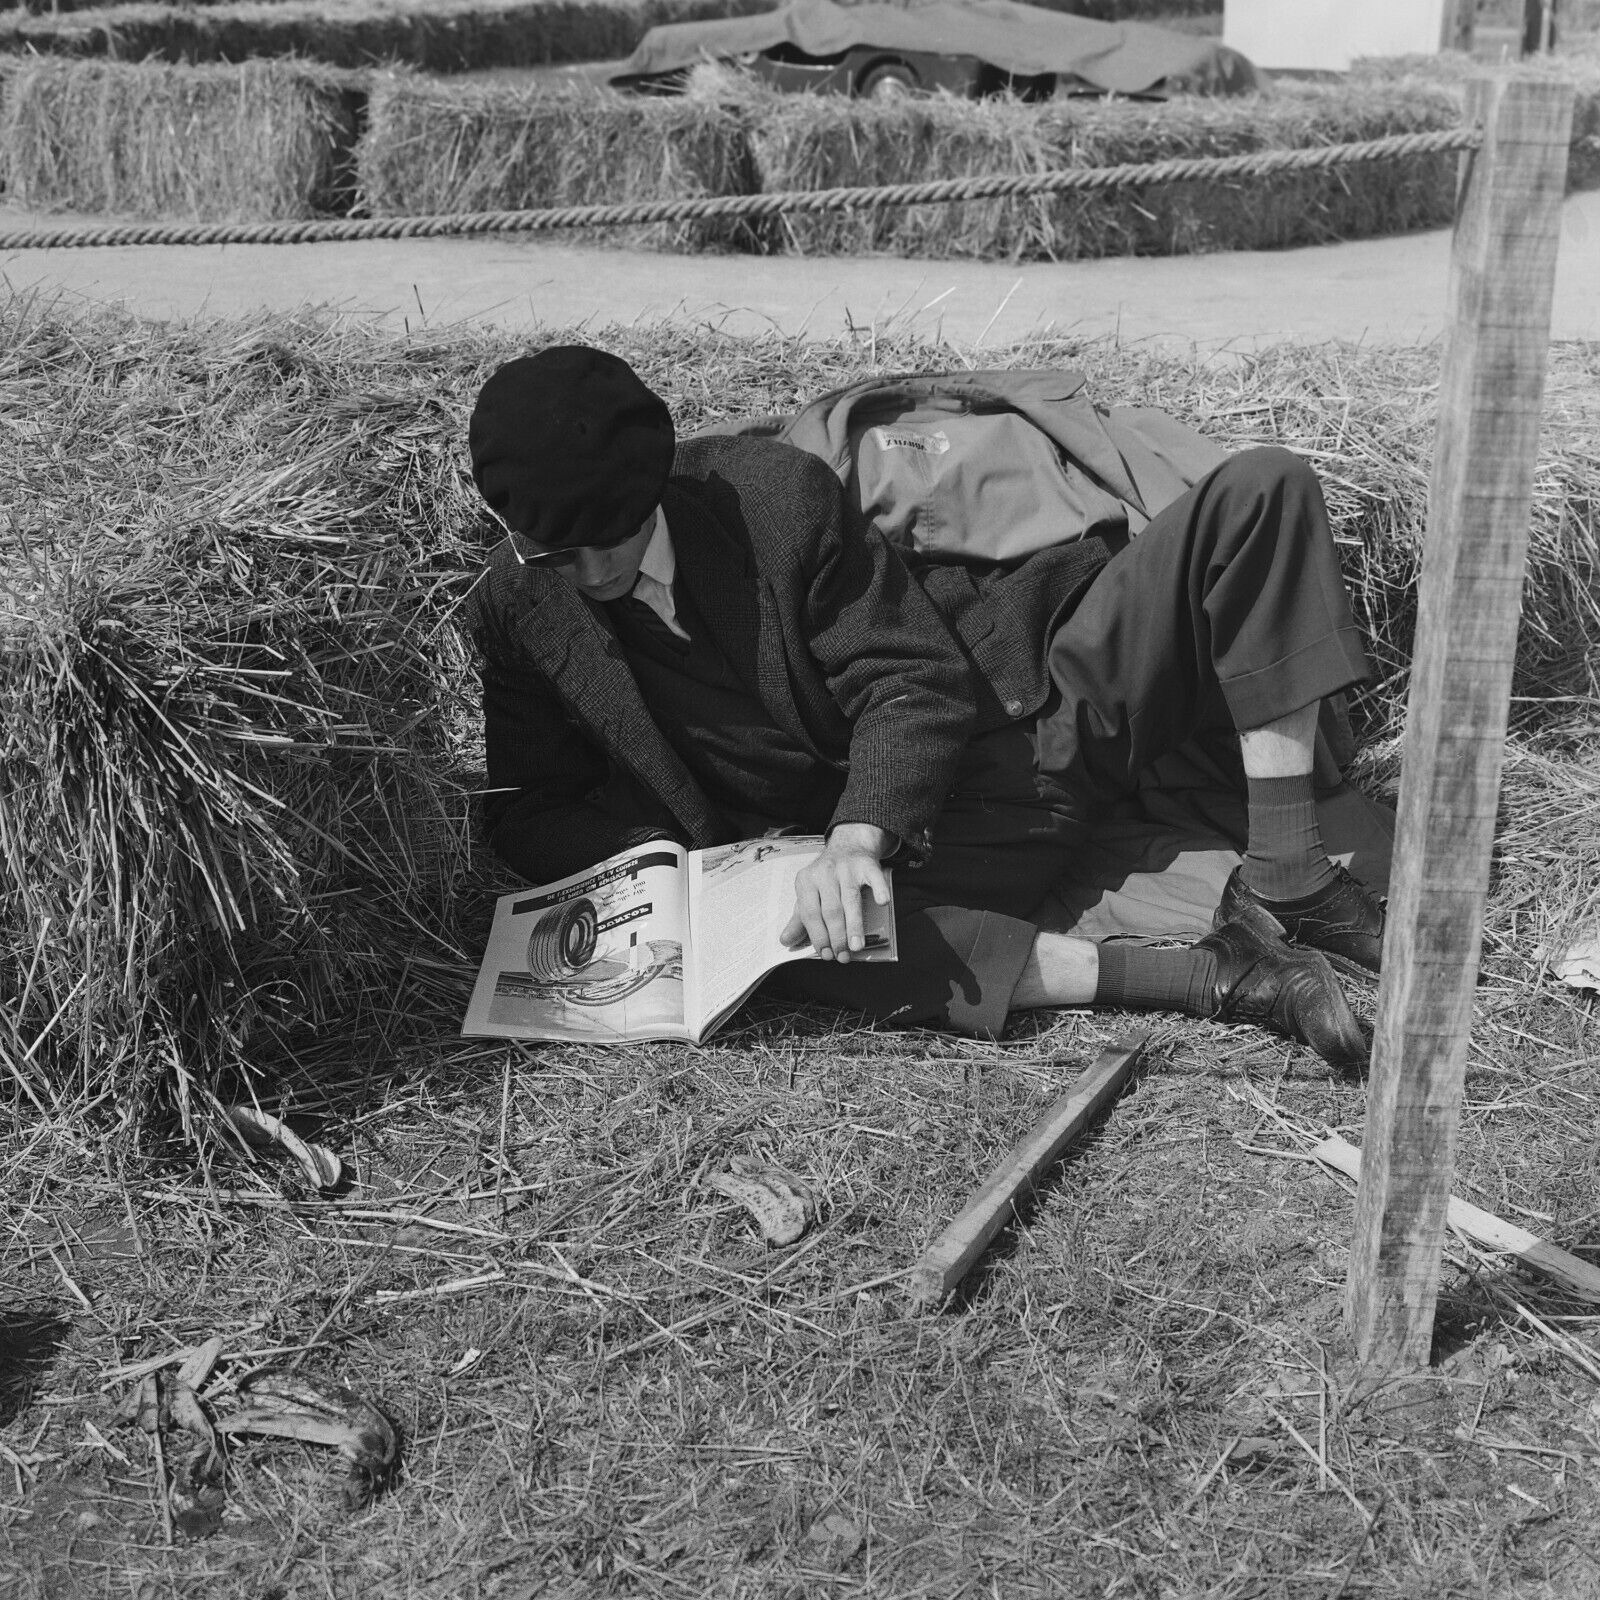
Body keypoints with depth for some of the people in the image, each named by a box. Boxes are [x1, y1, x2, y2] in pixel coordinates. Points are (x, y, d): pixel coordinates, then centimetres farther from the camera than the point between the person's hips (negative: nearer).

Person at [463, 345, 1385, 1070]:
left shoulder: (773, 493, -12)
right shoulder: (514, 614, -4)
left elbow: (918, 681, -13)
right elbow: (533, 809, 3)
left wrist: (855, 838, -28)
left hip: (1025, 701, 1)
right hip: (900, 843, 0)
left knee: (1262, 492, -15)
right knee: (817, 947, -39)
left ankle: (1283, 885, -17)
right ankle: (1213, 979, -32)